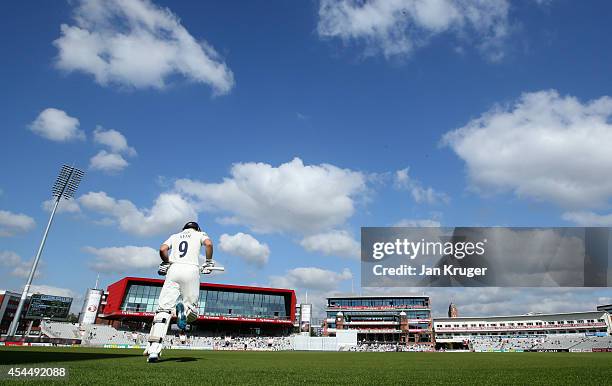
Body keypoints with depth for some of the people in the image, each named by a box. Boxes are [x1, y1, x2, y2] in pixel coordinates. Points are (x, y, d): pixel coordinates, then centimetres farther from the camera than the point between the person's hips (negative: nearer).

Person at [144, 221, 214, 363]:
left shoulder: (175, 236, 26)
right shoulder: (199, 234, 20)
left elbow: (162, 249, 8)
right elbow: (208, 244, -2)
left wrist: (167, 263, 25)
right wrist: (209, 261, 10)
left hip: (174, 269, 2)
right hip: (192, 270, -2)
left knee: (164, 309, -4)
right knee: (192, 313, 7)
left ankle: (154, 350, -19)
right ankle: (185, 308, -31)